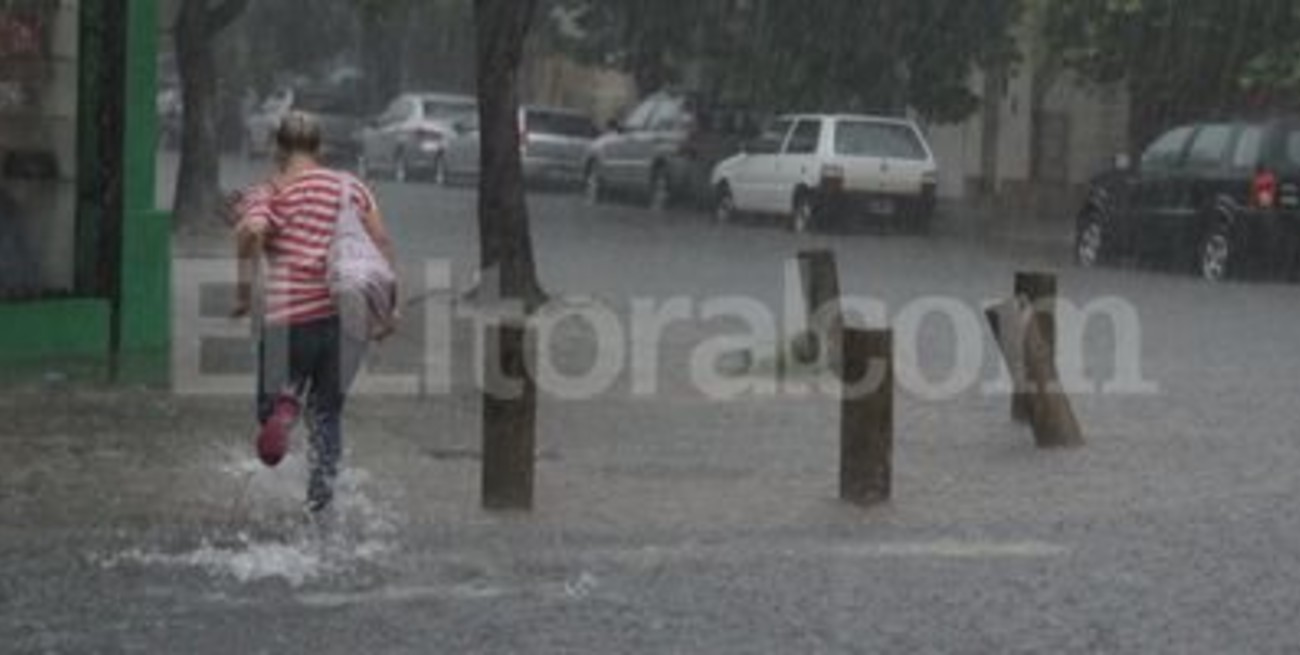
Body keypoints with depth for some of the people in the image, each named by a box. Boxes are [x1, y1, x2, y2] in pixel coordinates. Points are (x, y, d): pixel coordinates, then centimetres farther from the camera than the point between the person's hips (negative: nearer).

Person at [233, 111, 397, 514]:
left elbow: (250, 231, -19)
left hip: (291, 317, -3)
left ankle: (283, 406, -22)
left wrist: (243, 289, -11)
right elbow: (381, 243, 6)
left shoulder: (266, 195, 2)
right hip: (351, 312, 3)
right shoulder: (350, 186, 12)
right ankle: (322, 489, 1)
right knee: (328, 409, 18)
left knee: (269, 401, 14)